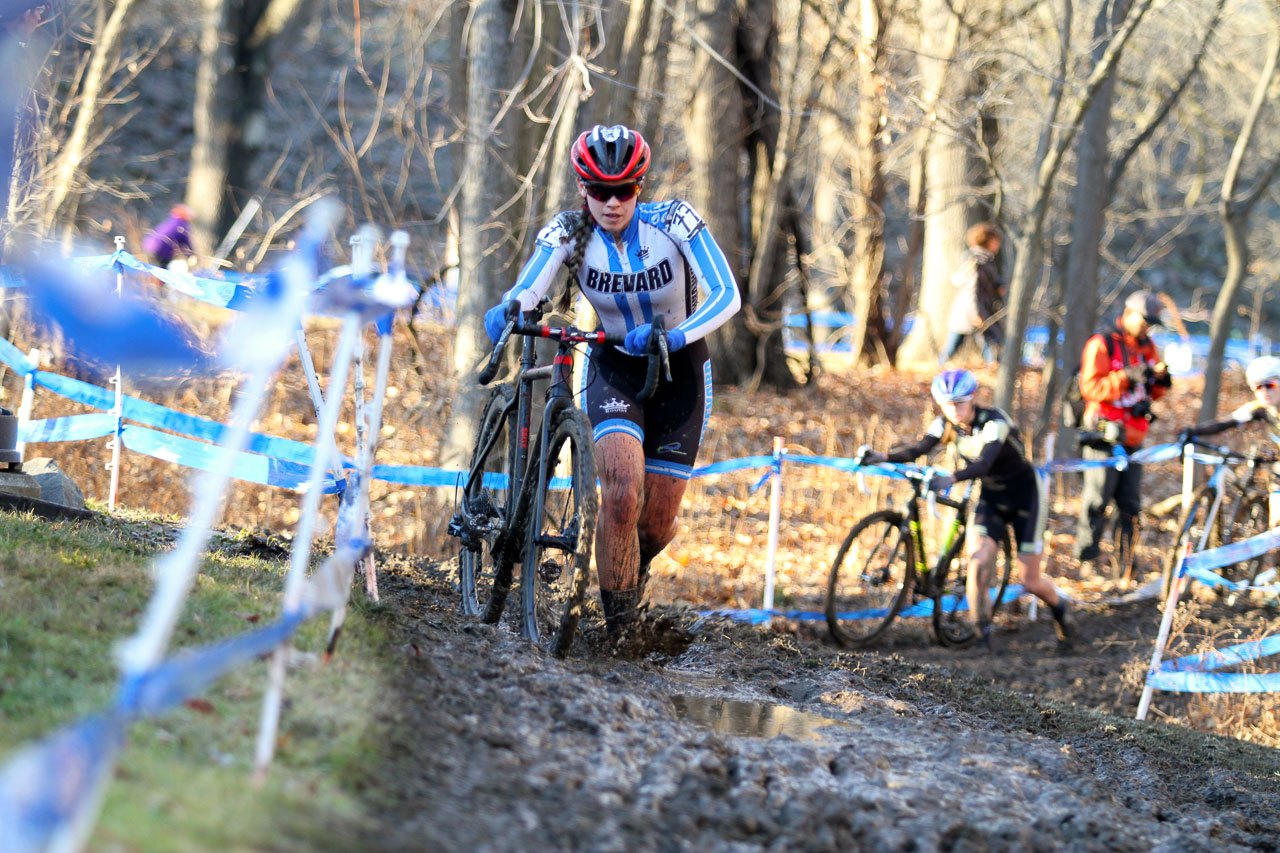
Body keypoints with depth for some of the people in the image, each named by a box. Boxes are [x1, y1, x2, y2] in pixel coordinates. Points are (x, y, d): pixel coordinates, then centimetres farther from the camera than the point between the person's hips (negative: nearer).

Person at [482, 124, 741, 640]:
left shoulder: (673, 222, -21)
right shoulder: (569, 233, -16)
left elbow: (727, 296, -29)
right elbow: (527, 290, -30)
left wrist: (676, 337, -45)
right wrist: (506, 310, -54)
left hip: (679, 370, 0)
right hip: (614, 369, 0)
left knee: (657, 525, 0)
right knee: (623, 492, -25)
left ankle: (635, 567, 37)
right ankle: (617, 619, -9)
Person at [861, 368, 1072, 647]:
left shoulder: (994, 421, -27)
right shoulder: (947, 424, -10)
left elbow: (984, 463, -43)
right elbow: (918, 447, -25)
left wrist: (952, 478, -61)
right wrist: (883, 456, -44)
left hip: (1025, 495, -4)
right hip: (990, 498, 5)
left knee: (1030, 581, -1)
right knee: (978, 563, -19)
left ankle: (1059, 608, 33)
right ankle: (982, 636, -9)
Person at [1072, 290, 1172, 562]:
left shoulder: (1146, 346, 16)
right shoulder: (1102, 344, -6)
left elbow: (1152, 394, 18)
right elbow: (1091, 387, -16)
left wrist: (1161, 379, -4)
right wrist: (1126, 377, -27)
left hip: (1132, 437, 7)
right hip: (1105, 436, -7)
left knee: (1130, 504, 5)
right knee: (1096, 502, -6)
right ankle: (1086, 556, 0)